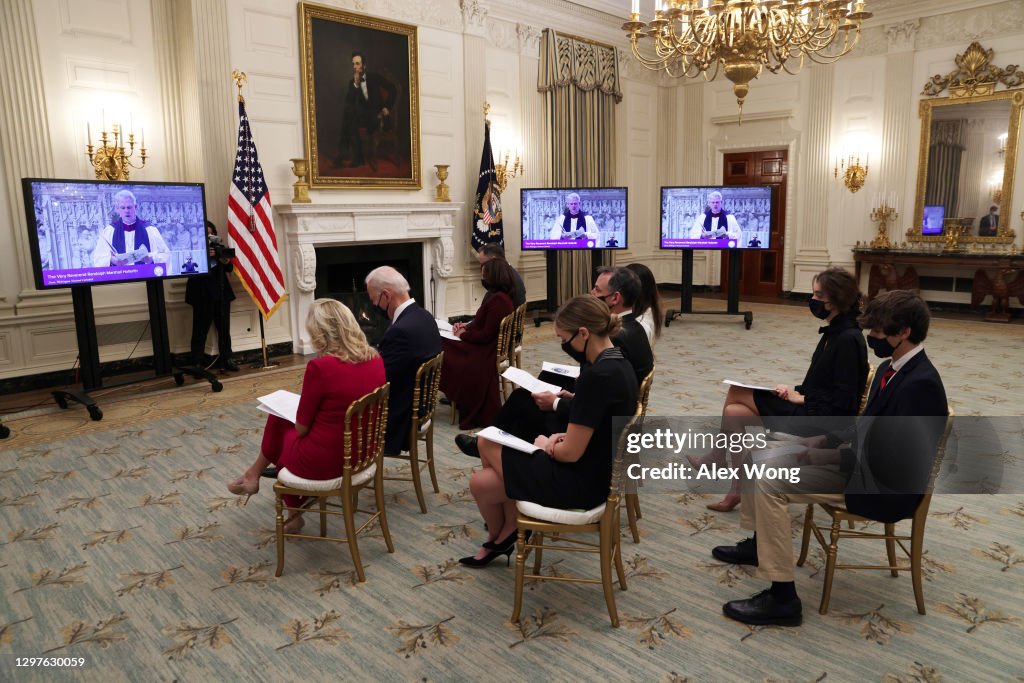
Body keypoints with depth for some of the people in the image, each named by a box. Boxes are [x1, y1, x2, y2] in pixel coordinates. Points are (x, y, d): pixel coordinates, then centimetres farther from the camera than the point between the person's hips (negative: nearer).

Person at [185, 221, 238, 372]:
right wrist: (205, 256, -23)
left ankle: (226, 359, 14)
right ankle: (197, 363, -1)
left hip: (221, 293, 5)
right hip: (202, 295, -5)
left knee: (224, 328, 7)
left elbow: (230, 268, 12)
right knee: (201, 329, -4)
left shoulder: (218, 247, 10)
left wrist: (226, 260, -9)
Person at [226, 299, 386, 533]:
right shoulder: (376, 359, -5)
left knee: (279, 421, 23)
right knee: (283, 416, 24)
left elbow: (302, 428, -12)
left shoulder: (320, 367, -24)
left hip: (323, 461, -6)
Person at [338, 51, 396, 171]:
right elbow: (348, 103, -2)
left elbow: (393, 89, 5)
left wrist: (387, 107, -5)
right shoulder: (352, 82, 11)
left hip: (377, 115, -3)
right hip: (362, 115, 3)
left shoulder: (374, 78, 6)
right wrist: (356, 84, -12)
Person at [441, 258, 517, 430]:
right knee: (442, 346, 5)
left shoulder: (498, 300, -22)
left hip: (486, 351, -10)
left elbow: (486, 335, -22)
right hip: (486, 346, 10)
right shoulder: (498, 295, 8)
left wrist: (463, 334, -8)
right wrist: (466, 326, 6)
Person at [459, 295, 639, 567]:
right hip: (598, 469, 10)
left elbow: (571, 453, -23)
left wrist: (546, 445, -3)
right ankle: (505, 535, 22)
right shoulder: (617, 363, 2)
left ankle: (497, 538, 34)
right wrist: (564, 435, 1)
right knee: (488, 443, 14)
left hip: (582, 481, -10)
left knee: (479, 482, 2)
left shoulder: (596, 376, -28)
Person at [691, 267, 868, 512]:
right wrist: (796, 390, 1)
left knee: (736, 394, -9)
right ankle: (738, 490, 6)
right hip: (811, 409, 9)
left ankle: (716, 459, 12)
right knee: (734, 412, -2)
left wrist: (801, 398, -14)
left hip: (824, 420, -9)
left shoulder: (849, 339, -19)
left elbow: (843, 398, -21)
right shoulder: (834, 332, 9)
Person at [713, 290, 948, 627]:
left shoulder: (920, 383, -23)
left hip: (880, 485, -10)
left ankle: (782, 597, -14)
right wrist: (824, 442, 2)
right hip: (863, 462, 10)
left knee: (769, 485, -23)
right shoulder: (891, 368, 7)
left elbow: (893, 460, -26)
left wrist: (828, 457, -20)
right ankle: (758, 542, 25)